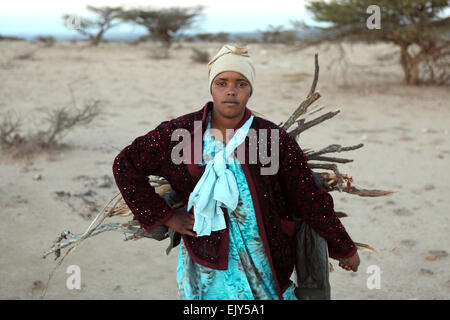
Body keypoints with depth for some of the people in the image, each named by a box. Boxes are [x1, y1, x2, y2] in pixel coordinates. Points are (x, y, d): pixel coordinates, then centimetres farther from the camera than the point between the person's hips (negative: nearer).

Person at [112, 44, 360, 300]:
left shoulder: (274, 139, -7)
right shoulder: (181, 132, -7)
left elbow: (310, 200, 0)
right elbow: (125, 165, 1)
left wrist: (345, 249, 9)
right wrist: (166, 216, -2)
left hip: (265, 265, 0)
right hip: (207, 263, 0)